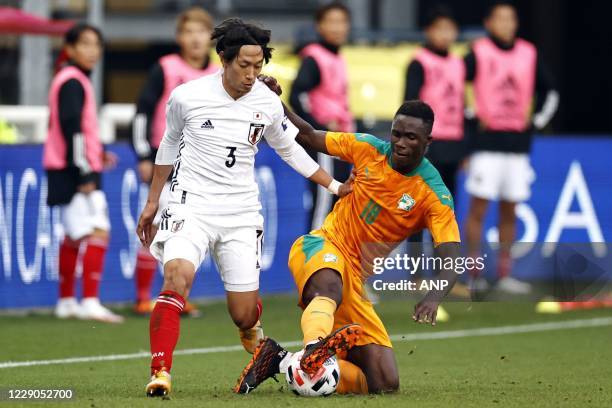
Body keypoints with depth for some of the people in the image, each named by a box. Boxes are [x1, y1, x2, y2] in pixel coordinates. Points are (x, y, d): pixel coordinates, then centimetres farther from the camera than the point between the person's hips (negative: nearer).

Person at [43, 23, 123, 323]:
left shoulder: (69, 80, 18)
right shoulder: (73, 82, -13)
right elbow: (71, 129, -20)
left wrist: (97, 154, 15)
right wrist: (84, 174, -21)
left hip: (70, 173, 11)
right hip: (74, 174, -11)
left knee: (74, 236, 16)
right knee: (97, 232, -16)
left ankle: (66, 302, 23)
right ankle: (90, 303, -21)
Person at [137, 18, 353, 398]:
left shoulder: (267, 102, -2)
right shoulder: (187, 96, -8)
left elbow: (289, 148, 18)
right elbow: (170, 143, 11)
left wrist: (334, 186, 15)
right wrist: (152, 202, 17)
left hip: (242, 213, 2)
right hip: (192, 205, -2)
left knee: (244, 314, 2)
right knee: (178, 277, -30)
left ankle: (252, 328, 42)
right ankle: (160, 372, -29)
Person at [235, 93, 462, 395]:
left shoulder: (435, 196, -9)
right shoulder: (370, 149, -1)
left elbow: (451, 263, -18)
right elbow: (309, 136, 13)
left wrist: (434, 297, -39)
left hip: (355, 279, 2)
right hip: (323, 245, -2)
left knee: (386, 384, -9)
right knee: (331, 286, -42)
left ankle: (281, 362, -4)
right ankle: (314, 350, -71)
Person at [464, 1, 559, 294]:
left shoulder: (529, 54, 10)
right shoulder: (478, 53, -4)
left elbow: (549, 93, 21)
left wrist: (537, 122, 11)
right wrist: (470, 119, -7)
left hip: (518, 143, 5)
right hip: (487, 141, -5)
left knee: (509, 212, 7)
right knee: (478, 207, -6)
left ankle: (504, 274, 11)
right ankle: (474, 275, -4)